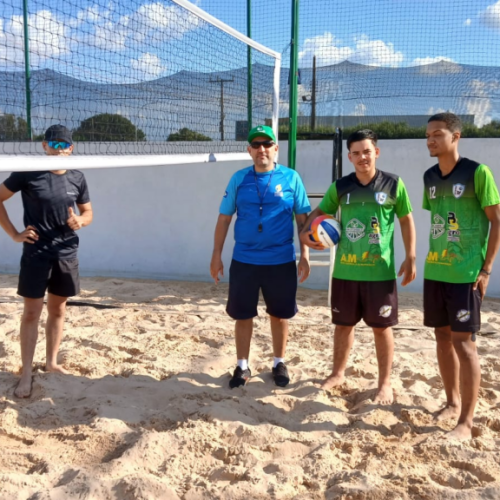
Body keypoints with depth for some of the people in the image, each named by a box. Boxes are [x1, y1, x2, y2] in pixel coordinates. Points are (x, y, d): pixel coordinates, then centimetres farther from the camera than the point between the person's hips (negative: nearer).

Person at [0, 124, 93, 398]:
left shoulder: (77, 178, 2)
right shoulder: (28, 173, -7)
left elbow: (88, 212, 12)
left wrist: (80, 221, -11)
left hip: (66, 253, 4)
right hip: (36, 252, -3)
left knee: (58, 309, 13)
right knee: (32, 312, 0)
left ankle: (51, 361, 28)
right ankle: (26, 374, 8)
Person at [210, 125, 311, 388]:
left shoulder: (291, 177, -1)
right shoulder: (239, 178, 3)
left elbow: (302, 218, 3)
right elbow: (224, 218, 6)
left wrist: (305, 254, -3)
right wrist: (216, 254, 2)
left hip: (281, 261, -1)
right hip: (244, 260, 1)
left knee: (280, 315, 11)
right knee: (243, 315, 9)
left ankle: (279, 363, 30)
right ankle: (242, 366, 25)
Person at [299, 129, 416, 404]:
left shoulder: (393, 184, -2)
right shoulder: (340, 187, 2)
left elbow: (406, 220, 6)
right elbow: (319, 212, 14)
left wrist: (410, 258, 1)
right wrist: (305, 232, -7)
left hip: (380, 272, -2)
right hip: (345, 271, 2)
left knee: (382, 327, 7)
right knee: (343, 324, 14)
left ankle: (385, 383, 22)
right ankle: (338, 373, 33)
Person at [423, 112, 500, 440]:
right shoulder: (430, 176, 9)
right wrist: (433, 259, 13)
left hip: (466, 273, -6)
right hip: (435, 271, 6)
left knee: (463, 340, -4)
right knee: (443, 335, 12)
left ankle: (467, 421, 5)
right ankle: (453, 402, 28)